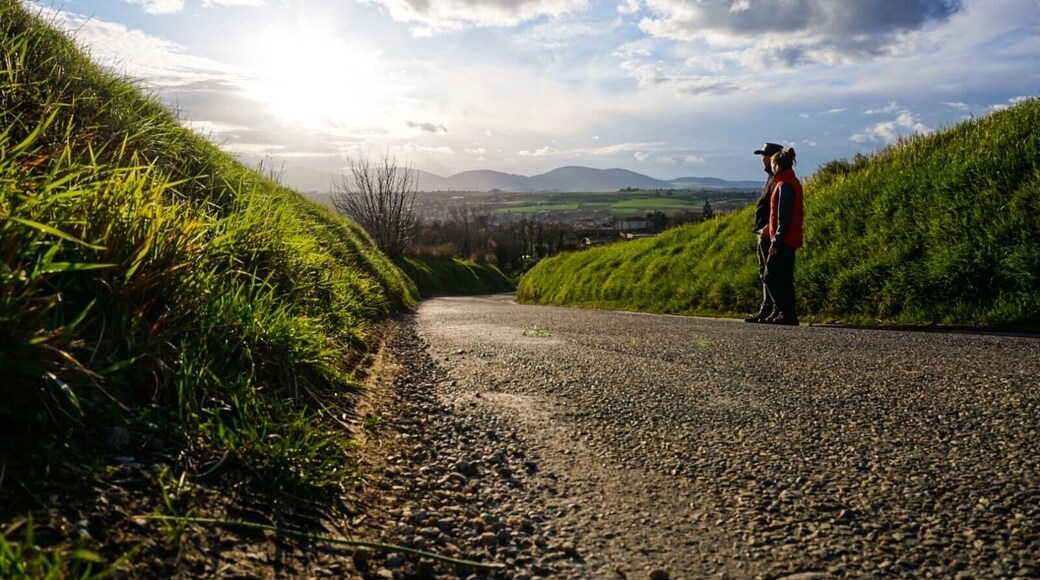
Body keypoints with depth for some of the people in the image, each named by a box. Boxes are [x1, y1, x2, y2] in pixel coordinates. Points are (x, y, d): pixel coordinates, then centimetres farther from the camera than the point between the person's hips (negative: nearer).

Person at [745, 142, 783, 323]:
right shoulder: (772, 178, 20)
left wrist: (768, 227, -28)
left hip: (770, 234, -11)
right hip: (764, 234, 11)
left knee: (770, 273, -9)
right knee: (765, 272, 13)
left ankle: (769, 310, -7)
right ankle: (766, 310, 18)